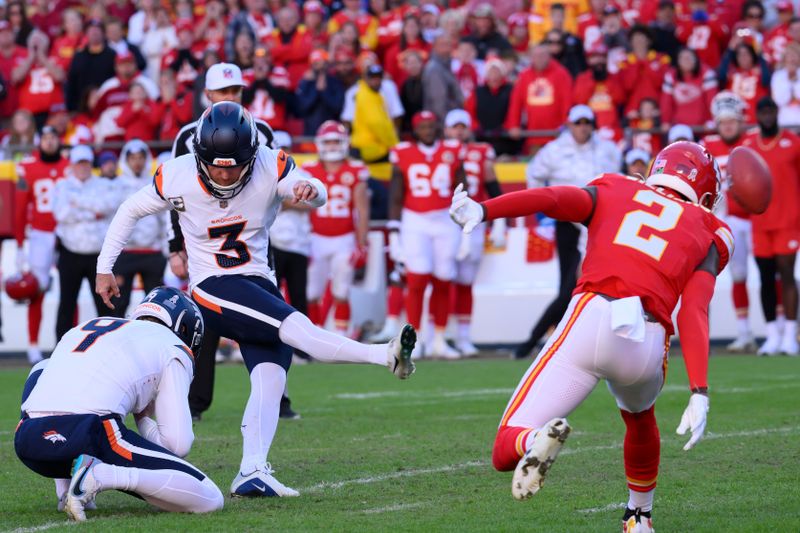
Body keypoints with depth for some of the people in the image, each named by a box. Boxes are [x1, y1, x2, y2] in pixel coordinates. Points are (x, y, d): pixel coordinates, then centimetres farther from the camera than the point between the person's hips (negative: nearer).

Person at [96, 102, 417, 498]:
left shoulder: (270, 168, -10)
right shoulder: (178, 177, -11)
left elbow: (317, 195, -25)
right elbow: (130, 211, 5)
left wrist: (309, 189, -49)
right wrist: (104, 269, 7)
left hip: (260, 285, 4)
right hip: (213, 288, -4)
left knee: (270, 379, -12)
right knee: (297, 329, -25)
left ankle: (252, 472, -16)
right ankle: (386, 357, -31)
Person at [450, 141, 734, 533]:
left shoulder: (614, 193, 24)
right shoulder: (705, 235, 21)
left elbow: (551, 198, 2)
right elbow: (694, 313, 3)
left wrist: (482, 211, -13)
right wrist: (699, 394, -8)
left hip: (591, 319, -2)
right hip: (647, 345, 2)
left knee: (506, 453, 1)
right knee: (639, 416, 39)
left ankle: (537, 441, -33)